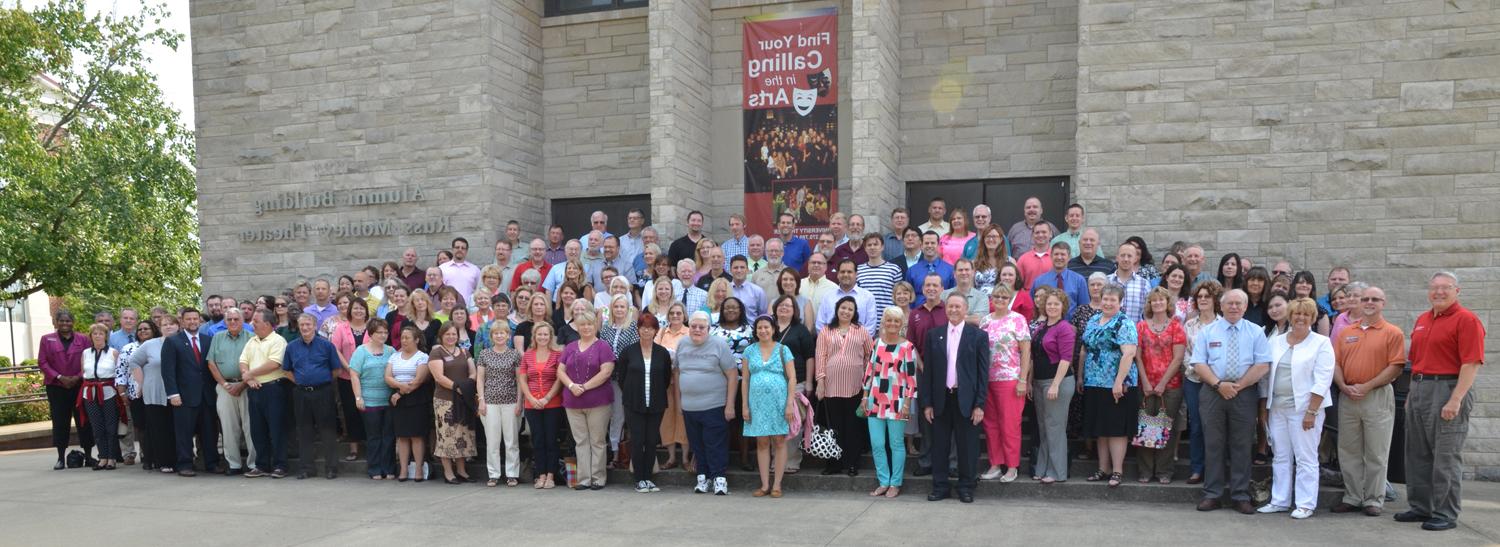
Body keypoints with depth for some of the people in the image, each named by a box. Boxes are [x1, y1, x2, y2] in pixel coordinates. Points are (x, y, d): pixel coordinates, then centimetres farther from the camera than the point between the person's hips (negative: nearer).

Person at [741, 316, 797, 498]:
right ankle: (765, 485, 11)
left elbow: (792, 378, -1)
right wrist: (744, 405, 3)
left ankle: (777, 485, 7)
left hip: (778, 402, -2)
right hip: (757, 403, 2)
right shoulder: (750, 351, 8)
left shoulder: (783, 350, 2)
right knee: (762, 443, 5)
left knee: (779, 442, 0)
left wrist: (790, 404, -9)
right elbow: (745, 380, 9)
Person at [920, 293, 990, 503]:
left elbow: (983, 372, -2)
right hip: (940, 399, 2)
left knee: (967, 446, 4)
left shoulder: (978, 336, 0)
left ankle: (966, 487, 16)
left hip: (966, 400, -2)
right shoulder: (934, 335, 6)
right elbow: (927, 370, 6)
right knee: (940, 445, 7)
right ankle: (940, 487, 17)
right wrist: (926, 403, 1)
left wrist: (980, 405, -7)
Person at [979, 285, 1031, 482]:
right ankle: (995, 465, 18)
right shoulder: (985, 320, 9)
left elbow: (1026, 351, -6)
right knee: (990, 423, 8)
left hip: (1010, 380, -5)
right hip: (986, 379, 5)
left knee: (1010, 424, 0)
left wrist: (1023, 380, -11)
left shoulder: (1017, 319, -4)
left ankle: (1012, 467, 10)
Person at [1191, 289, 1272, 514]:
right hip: (1212, 393, 0)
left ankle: (1241, 496, 11)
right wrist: (1219, 384, -14)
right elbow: (1199, 363, 0)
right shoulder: (1207, 331, 7)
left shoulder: (1256, 332, 6)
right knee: (1213, 444, 3)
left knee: (1242, 445, 4)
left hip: (1244, 394, 0)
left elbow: (1263, 365, -3)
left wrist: (1238, 386, -11)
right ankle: (1212, 494, 9)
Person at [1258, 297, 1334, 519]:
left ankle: (1305, 504, 6)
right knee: (1281, 457, 10)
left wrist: (1312, 411, -15)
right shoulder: (1276, 341, 12)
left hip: (1304, 407, -5)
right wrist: (1266, 405, 9)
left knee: (1306, 458, -1)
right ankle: (1280, 501, 17)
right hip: (1278, 407, 5)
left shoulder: (1321, 343, -3)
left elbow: (1322, 381, -9)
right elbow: (1268, 374, 14)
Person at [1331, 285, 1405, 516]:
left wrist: (1366, 387, -14)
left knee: (1376, 453, 2)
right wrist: (1344, 387, -7)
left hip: (1378, 396, -4)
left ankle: (1373, 500, 11)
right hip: (1347, 397, 5)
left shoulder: (1393, 333, -1)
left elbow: (1396, 367, -9)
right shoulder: (1345, 332, 13)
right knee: (1348, 451, 9)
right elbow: (1336, 363, 9)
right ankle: (1352, 498, 18)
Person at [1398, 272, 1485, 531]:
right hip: (1418, 390, 8)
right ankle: (1421, 508, 22)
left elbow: (1472, 363, -16)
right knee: (1417, 454, 12)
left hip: (1447, 389, -8)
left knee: (1446, 457, -2)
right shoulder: (1422, 320, 15)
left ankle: (1445, 514, 6)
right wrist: (1412, 393, 16)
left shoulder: (1466, 320, -8)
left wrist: (1455, 400, -21)